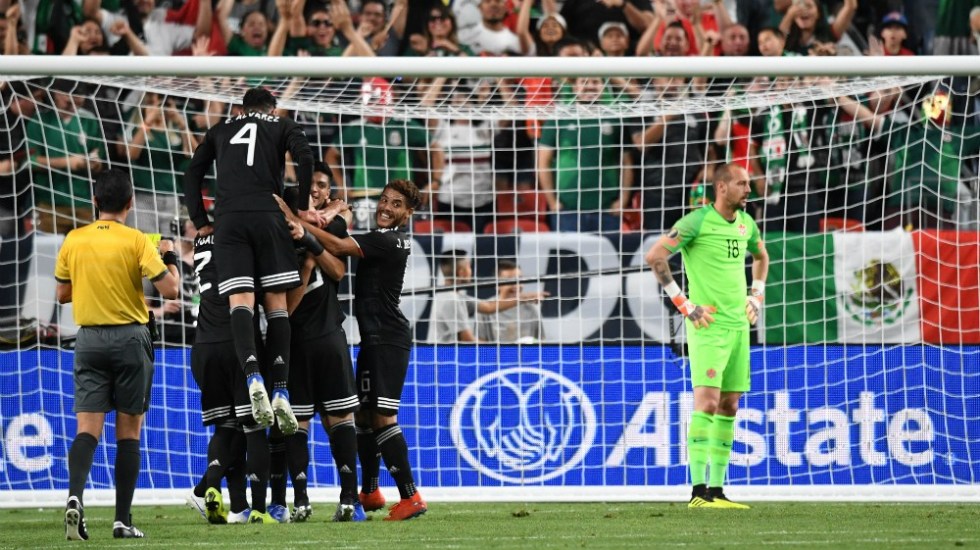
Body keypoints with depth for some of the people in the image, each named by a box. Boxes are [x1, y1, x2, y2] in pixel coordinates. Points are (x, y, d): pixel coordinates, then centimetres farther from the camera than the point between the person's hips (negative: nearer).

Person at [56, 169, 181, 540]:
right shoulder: (136, 242, -8)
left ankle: (75, 496, -29)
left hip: (89, 339, 2)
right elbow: (170, 289, -12)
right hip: (130, 340, -2)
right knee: (129, 430, 6)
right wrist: (169, 258, 7)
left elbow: (62, 294, 12)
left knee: (87, 428, -3)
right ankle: (122, 520, 4)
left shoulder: (74, 241, 3)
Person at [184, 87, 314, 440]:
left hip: (228, 219, 1)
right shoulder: (282, 126, 20)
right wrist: (301, 206, 7)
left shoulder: (221, 130, 27)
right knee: (276, 302, 3)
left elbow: (192, 176, 20)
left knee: (240, 300, -10)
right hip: (268, 215, -1)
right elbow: (305, 157, 0)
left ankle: (253, 376, -35)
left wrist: (201, 222, 22)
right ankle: (280, 391, -8)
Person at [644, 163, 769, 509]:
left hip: (738, 325, 8)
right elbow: (655, 256, -14)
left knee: (729, 406, 7)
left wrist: (756, 297, 20)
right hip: (708, 326, -8)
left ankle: (717, 490, 11)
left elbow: (761, 256, 33)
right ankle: (699, 490, -18)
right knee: (707, 401, -15)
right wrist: (683, 304, -14)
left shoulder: (745, 223, 12)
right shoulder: (698, 222, -11)